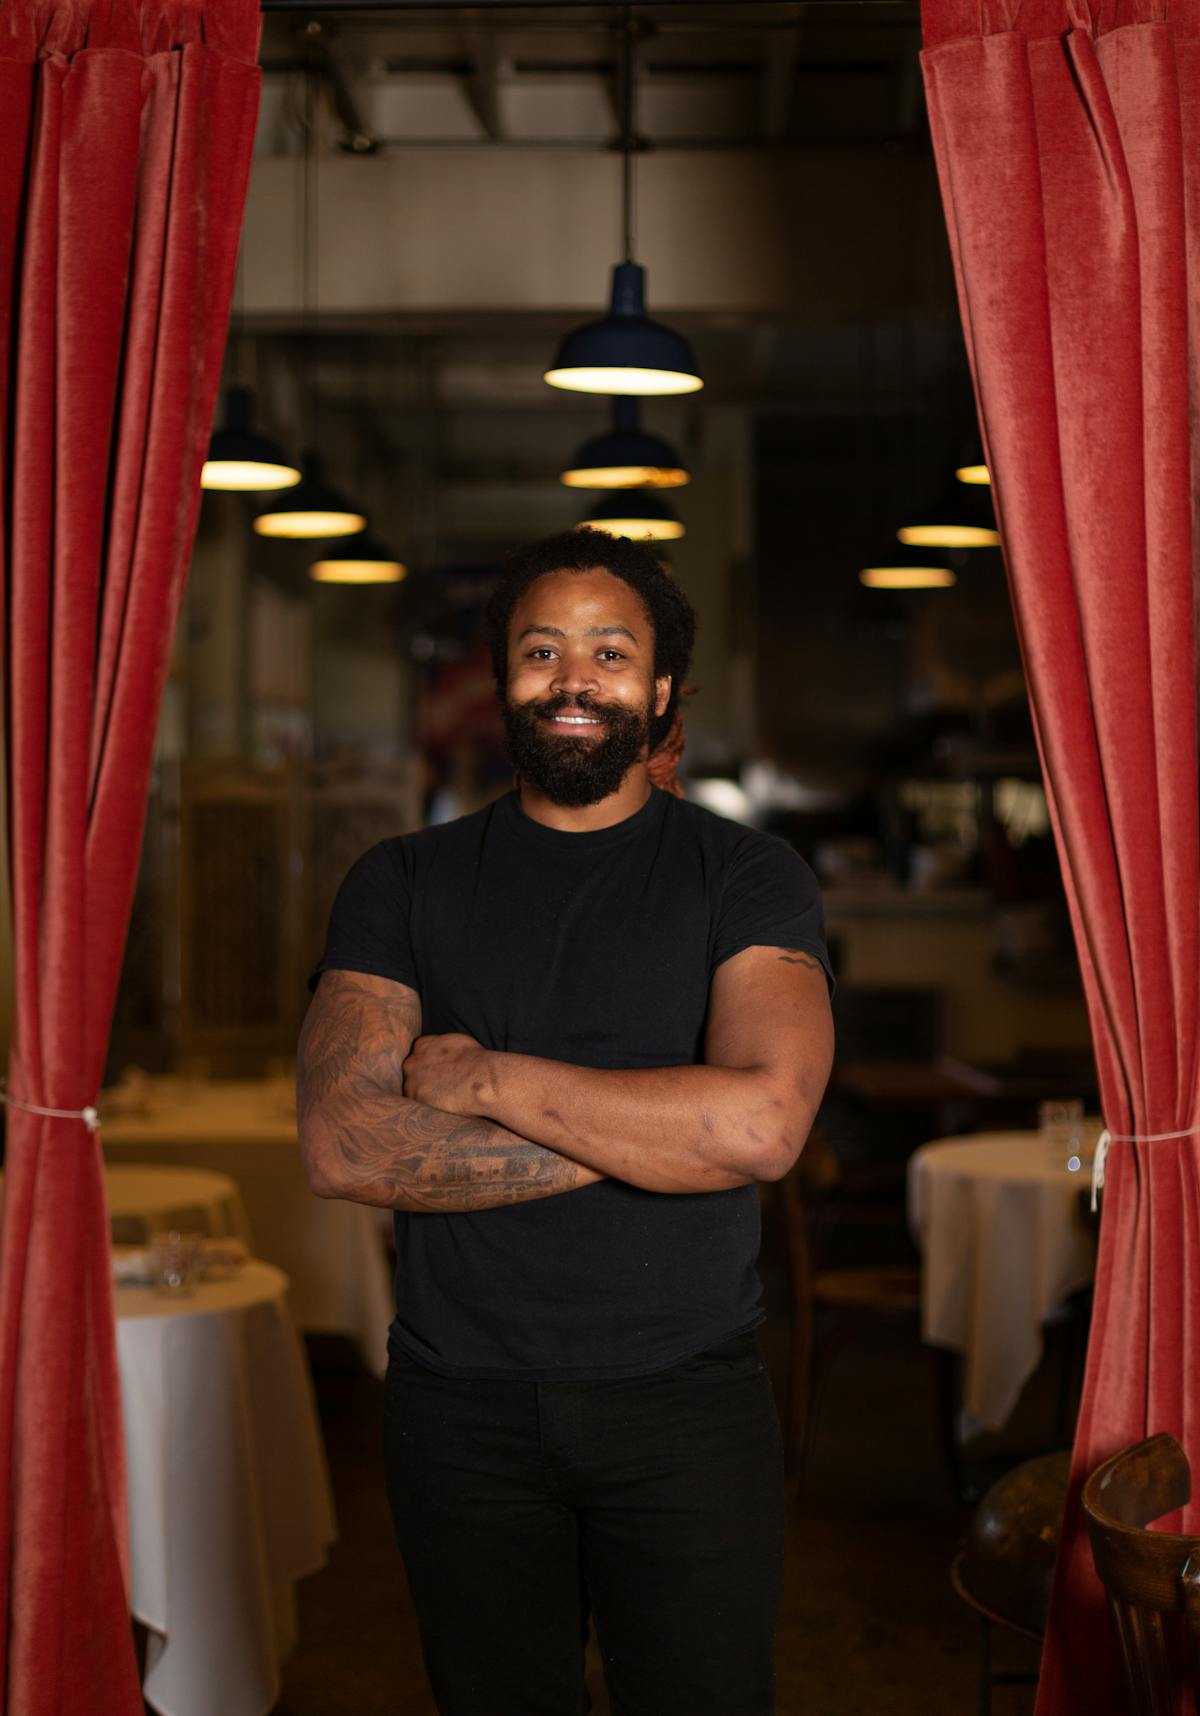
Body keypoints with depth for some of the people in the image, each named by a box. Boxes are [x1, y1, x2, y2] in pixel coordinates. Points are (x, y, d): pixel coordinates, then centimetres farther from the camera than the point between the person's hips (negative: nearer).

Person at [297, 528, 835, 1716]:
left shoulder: (747, 879, -3)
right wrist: (648, 1133, -15)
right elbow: (340, 1147, -11)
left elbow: (762, 1123, -20)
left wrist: (489, 1079, -15)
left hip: (687, 1402, -1)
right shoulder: (404, 884, 3)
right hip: (461, 1405, 2)